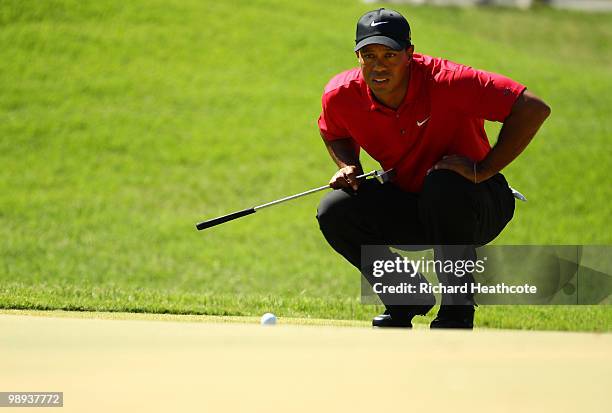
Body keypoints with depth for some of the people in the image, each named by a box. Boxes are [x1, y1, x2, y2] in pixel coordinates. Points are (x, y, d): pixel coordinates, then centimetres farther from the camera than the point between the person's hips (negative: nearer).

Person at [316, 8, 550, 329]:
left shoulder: (445, 81, -27)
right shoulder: (341, 95, -13)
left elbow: (534, 109, -29)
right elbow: (333, 133, 14)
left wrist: (483, 170, -31)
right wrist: (348, 167, -8)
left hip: (477, 209, -4)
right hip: (407, 206, 5)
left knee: (444, 185, -38)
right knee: (335, 212, -18)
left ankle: (457, 311, -19)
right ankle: (405, 299, 5)